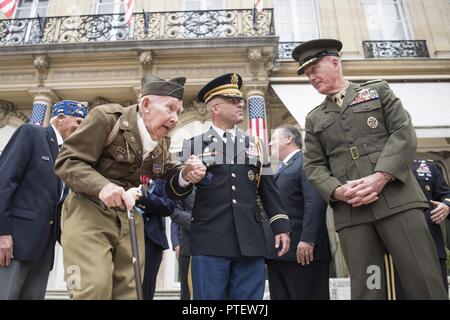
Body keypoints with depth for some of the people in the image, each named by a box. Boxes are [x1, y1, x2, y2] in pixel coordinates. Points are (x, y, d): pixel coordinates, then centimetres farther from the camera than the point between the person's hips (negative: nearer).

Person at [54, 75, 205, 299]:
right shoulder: (107, 117, -9)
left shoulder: (161, 144, 11)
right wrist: (103, 186, -30)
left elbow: (167, 187, 13)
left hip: (130, 218, 6)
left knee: (129, 291, 5)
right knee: (93, 289, -16)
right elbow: (66, 161, -13)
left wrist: (185, 176, -9)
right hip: (89, 211, -5)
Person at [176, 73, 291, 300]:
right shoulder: (193, 145, 7)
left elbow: (269, 190, 12)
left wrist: (281, 227, 5)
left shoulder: (255, 145, 15)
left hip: (250, 242, 3)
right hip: (209, 242, -2)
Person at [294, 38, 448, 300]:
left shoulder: (378, 90, 15)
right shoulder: (314, 119, 19)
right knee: (367, 289, 1)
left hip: (397, 197, -1)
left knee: (425, 282, -3)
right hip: (350, 210, 2)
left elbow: (404, 134, 2)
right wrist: (338, 191, -10)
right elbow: (313, 166, 10)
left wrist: (380, 177, -13)